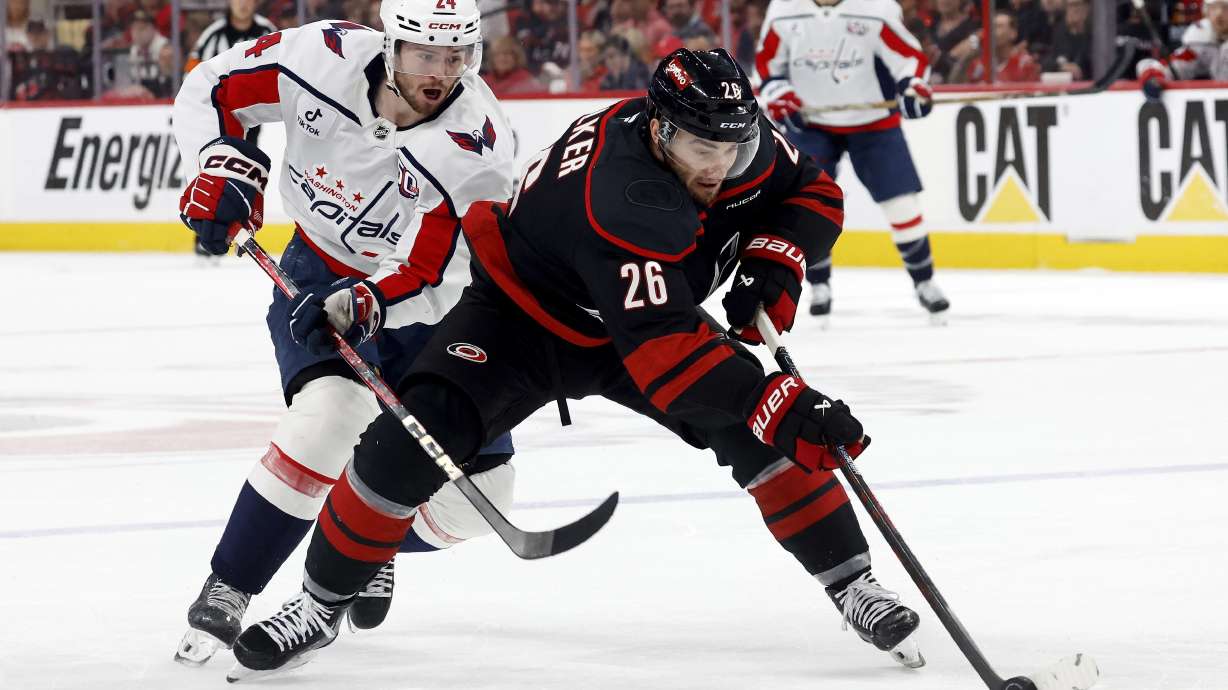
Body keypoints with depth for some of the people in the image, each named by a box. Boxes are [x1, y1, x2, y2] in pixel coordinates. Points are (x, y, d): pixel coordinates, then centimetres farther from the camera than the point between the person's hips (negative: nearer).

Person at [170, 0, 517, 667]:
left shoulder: (478, 142, -28)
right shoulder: (323, 58, -23)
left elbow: (436, 278, -30)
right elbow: (209, 86, -8)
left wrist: (361, 304, -47)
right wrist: (224, 162, -24)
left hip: (421, 305, 1)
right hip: (319, 276, -1)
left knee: (477, 491, -6)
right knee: (331, 412, -30)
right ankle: (223, 594, -18)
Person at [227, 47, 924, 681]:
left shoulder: (741, 137, -20)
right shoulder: (623, 200, -42)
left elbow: (814, 192, 1)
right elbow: (662, 350, -50)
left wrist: (771, 259, -20)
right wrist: (778, 405, -56)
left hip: (661, 307, 5)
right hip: (525, 309, -5)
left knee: (758, 428, -16)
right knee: (410, 440, -21)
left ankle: (853, 584, -2)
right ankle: (321, 604, -3)